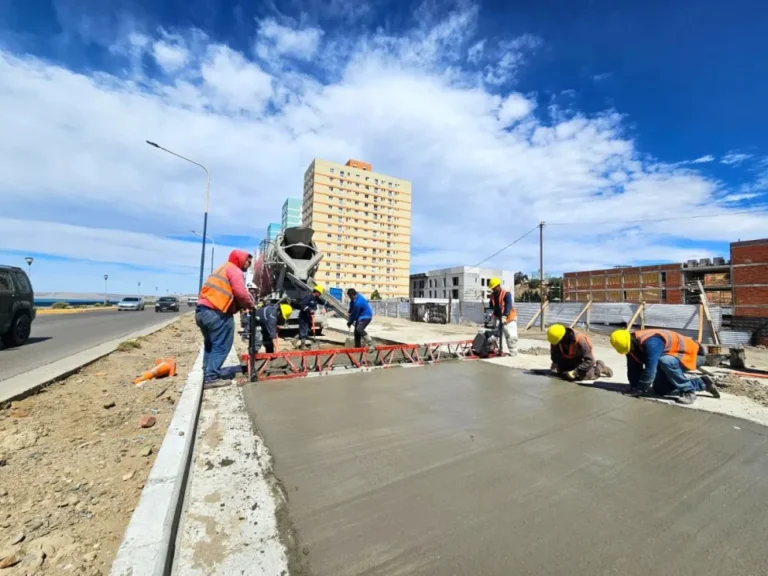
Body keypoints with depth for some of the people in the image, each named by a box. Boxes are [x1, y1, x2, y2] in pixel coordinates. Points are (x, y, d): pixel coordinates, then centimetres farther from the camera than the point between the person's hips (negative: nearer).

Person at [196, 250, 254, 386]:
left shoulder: (223, 268, 27)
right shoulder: (234, 270, -3)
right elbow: (240, 293, -16)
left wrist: (243, 305, 14)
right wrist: (250, 304, 2)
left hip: (201, 310, 10)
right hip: (216, 313, -10)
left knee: (210, 344, 21)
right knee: (221, 345, -1)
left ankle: (207, 375, 27)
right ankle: (211, 377, 0)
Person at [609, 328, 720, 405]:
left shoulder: (650, 342, -37)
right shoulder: (633, 345, -9)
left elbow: (650, 369, -36)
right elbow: (633, 369, -2)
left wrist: (640, 389, -27)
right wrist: (634, 388, -7)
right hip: (674, 357, 9)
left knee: (665, 362, -40)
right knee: (659, 390, 7)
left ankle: (688, 391, -17)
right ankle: (702, 383, 20)